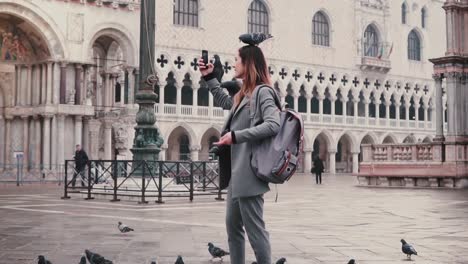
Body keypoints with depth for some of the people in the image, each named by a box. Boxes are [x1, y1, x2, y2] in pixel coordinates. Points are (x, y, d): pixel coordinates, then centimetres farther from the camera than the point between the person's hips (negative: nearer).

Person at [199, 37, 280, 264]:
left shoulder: (262, 91, -10)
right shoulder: (243, 95, 17)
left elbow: (273, 125, -24)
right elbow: (223, 101, 39)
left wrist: (235, 136, -25)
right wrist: (209, 77, 31)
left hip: (248, 172, -10)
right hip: (236, 170, 10)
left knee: (254, 228, -7)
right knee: (233, 226, 15)